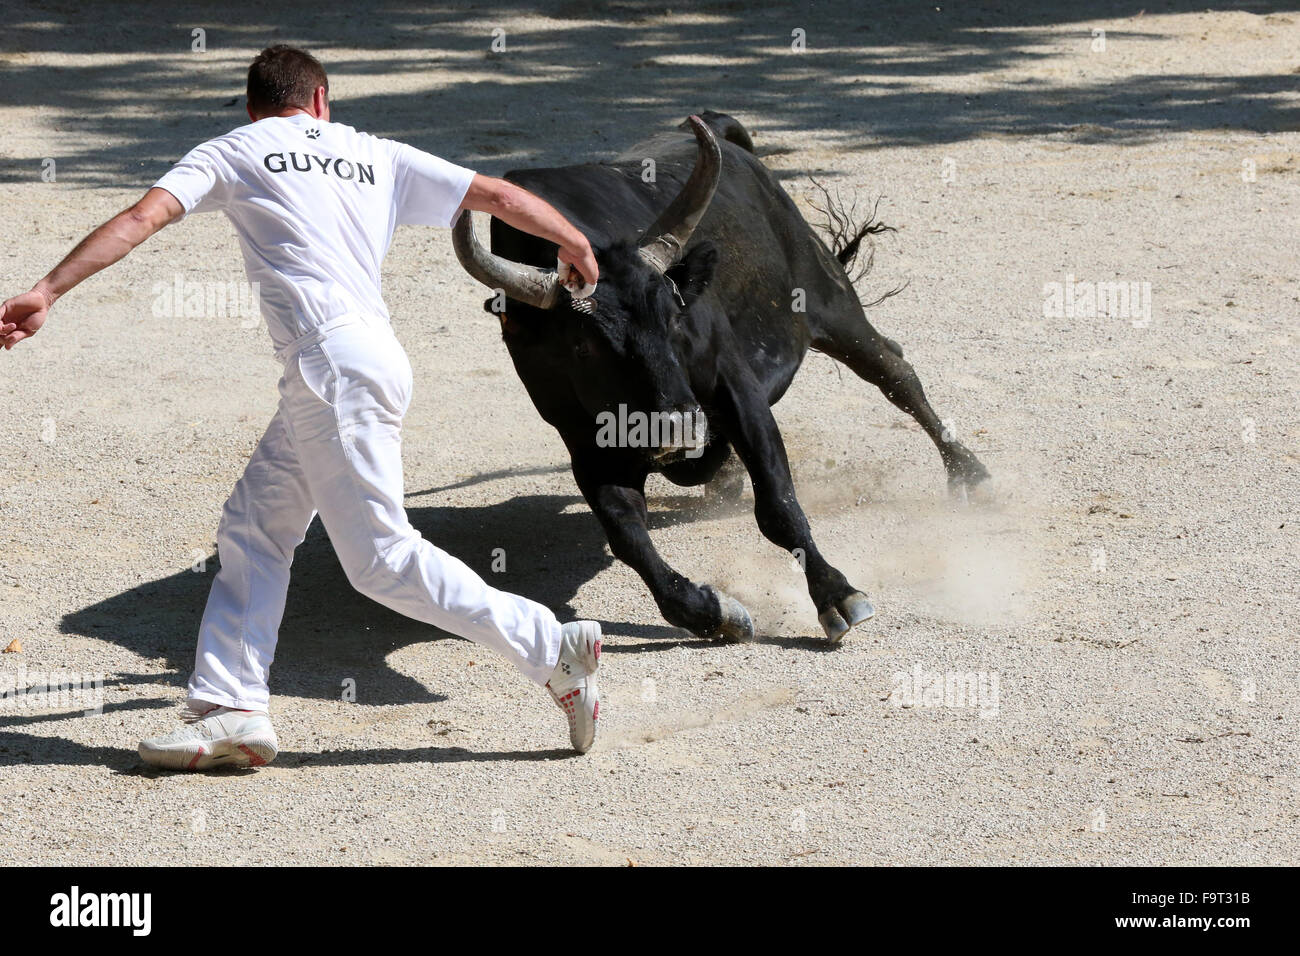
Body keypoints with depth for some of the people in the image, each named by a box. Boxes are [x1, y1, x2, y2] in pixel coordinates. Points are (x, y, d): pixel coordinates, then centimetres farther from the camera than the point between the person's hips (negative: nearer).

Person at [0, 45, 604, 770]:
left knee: (381, 557, -7)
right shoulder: (376, 156, 20)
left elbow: (143, 218, -2)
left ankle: (553, 648, -10)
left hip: (335, 364, -7)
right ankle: (231, 710, 4)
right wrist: (575, 242, 36)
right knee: (253, 528, 12)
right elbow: (496, 195, 20)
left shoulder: (237, 152, 10)